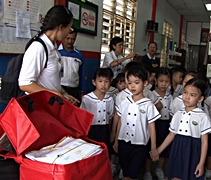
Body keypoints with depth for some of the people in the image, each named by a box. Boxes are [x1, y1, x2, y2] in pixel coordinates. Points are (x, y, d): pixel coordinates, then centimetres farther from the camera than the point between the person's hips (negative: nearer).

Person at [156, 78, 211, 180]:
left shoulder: (203, 117, -9)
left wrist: (201, 163, -9)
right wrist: (158, 150, 8)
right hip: (177, 151, 4)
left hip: (193, 153, -4)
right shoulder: (178, 114, 4)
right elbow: (171, 135, 10)